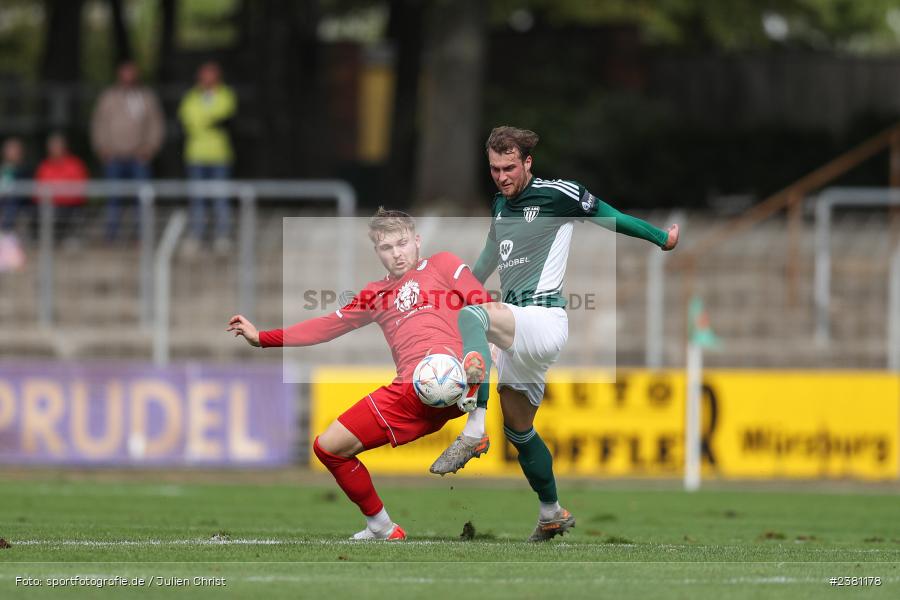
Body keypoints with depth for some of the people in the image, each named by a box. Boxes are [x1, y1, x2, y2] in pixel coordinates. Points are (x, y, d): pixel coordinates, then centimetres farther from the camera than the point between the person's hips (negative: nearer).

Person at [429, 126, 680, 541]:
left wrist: (663, 239, 13)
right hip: (518, 328, 9)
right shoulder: (501, 203, 17)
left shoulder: (557, 194, -6)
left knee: (471, 316, -36)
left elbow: (612, 218, 4)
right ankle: (552, 514, 31)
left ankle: (473, 431, -44)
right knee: (518, 430, 15)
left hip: (543, 317, -9)